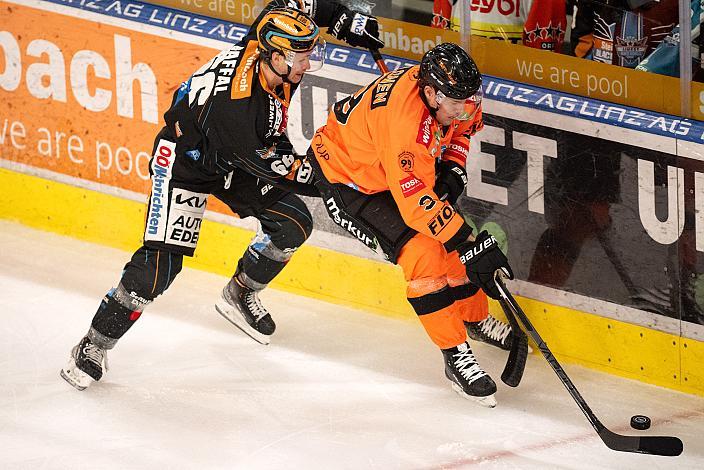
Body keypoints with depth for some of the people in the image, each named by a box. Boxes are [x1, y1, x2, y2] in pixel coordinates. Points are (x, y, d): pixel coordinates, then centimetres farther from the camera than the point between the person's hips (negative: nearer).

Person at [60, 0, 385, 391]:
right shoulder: (233, 103, -40)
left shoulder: (268, 45, -22)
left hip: (232, 156, 8)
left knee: (294, 224, 2)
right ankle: (94, 346, -4)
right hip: (185, 158, -8)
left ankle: (239, 296, 26)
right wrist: (311, 173, -15)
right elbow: (259, 162, -25)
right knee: (161, 261, -17)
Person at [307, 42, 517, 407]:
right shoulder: (405, 119, -41)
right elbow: (417, 204, -42)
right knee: (421, 251, -21)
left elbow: (462, 128, 10)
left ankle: (476, 320, 34)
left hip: (398, 171, 8)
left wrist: (452, 167, -6)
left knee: (452, 242, 9)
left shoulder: (449, 91, -17)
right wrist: (472, 245, -40)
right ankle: (455, 356, -12)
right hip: (346, 180, -8)